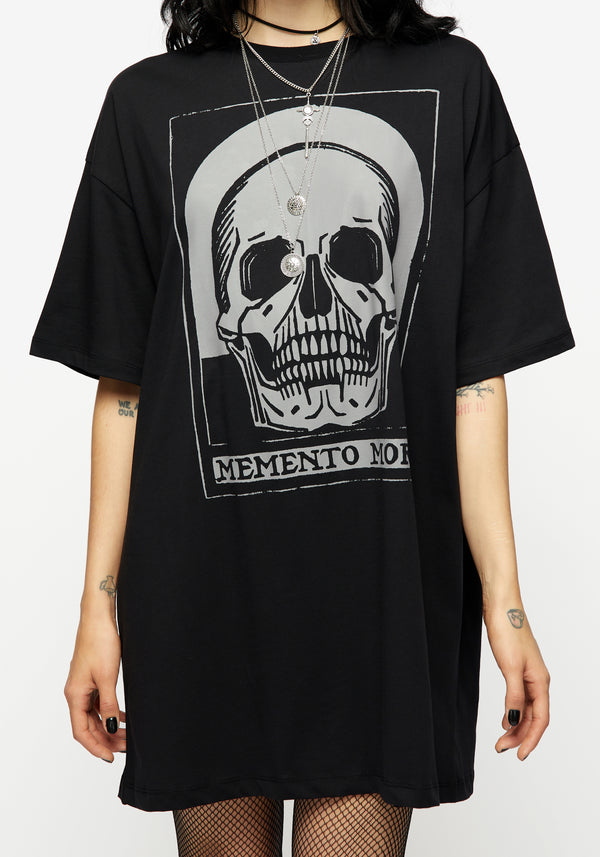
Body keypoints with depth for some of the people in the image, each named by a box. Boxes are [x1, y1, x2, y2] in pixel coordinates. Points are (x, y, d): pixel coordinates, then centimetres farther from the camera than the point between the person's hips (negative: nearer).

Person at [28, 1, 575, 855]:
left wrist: (504, 602, 0)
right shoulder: (147, 103, 5)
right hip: (203, 596, 1)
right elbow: (122, 386, 5)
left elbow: (475, 378, 2)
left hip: (387, 593, 0)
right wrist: (99, 606, 5)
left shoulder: (452, 82, 4)